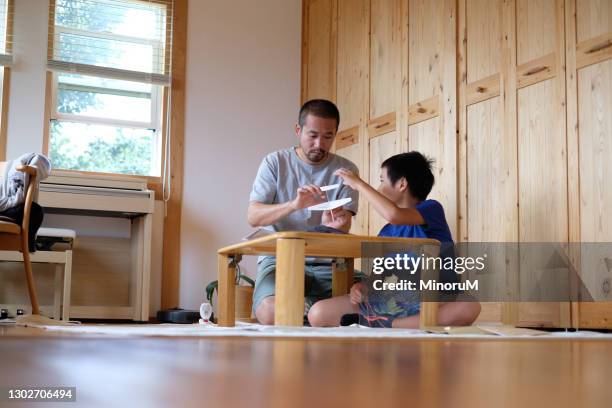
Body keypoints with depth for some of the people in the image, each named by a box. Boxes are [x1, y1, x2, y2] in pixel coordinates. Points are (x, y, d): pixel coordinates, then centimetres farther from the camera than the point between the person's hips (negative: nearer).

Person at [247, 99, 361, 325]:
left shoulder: (345, 170, 6)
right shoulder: (274, 162, 3)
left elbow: (344, 225, -3)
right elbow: (253, 217, -7)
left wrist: (334, 227, -29)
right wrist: (294, 205, -25)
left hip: (326, 263, 2)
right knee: (271, 313, -32)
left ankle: (304, 306, 2)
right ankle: (307, 307, 3)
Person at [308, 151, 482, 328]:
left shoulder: (432, 208, -3)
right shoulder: (387, 232, 15)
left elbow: (394, 215, -24)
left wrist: (358, 183, -13)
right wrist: (364, 286, -6)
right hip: (391, 302, 5)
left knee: (468, 307, -40)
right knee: (318, 313, -12)